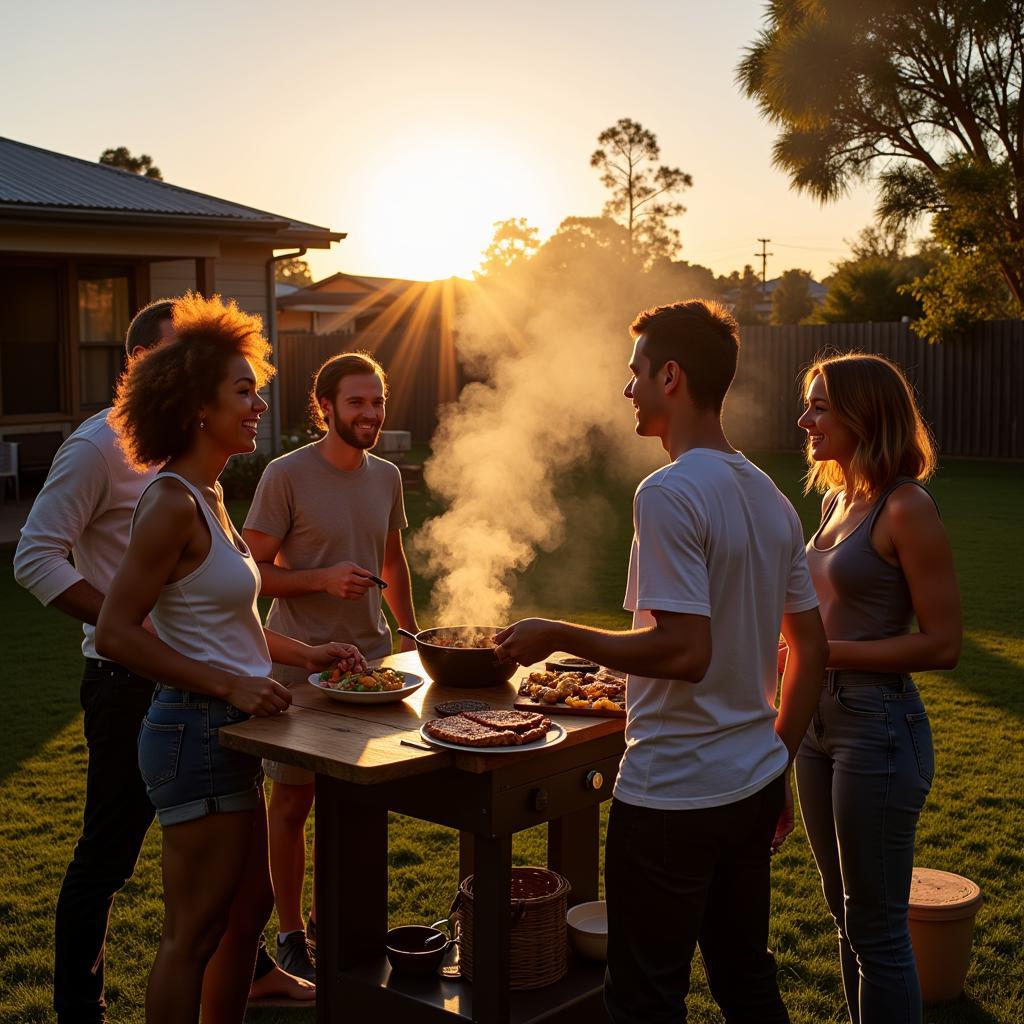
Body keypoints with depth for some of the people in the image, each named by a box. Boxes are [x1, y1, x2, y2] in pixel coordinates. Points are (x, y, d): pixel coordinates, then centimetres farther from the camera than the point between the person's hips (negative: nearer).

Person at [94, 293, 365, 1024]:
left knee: (250, 904, 18)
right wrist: (230, 685, -22)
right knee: (195, 929, 1)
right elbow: (116, 633, -21)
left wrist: (304, 654, 11)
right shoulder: (173, 504, -17)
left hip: (231, 731, 10)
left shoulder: (208, 498, 11)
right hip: (197, 733, -9)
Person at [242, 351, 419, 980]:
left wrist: (412, 635, 17)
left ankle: (328, 914, 29)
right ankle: (291, 935, 20)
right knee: (295, 799, 6)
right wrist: (322, 579, -24)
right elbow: (253, 570, -11)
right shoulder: (287, 475, -12)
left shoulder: (387, 477, 6)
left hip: (370, 655, 5)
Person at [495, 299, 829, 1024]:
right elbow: (810, 650, 11)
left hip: (672, 797, -9)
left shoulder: (668, 494, -19)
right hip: (754, 788, 9)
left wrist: (559, 636, -15)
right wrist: (778, 763, 19)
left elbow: (686, 651, -26)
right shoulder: (769, 496, 8)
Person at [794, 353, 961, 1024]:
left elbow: (942, 644, -18)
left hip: (878, 728, -9)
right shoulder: (837, 499, 10)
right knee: (846, 915, 20)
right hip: (822, 721, 9)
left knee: (877, 929, 3)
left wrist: (828, 652, -19)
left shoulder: (906, 510, -16)